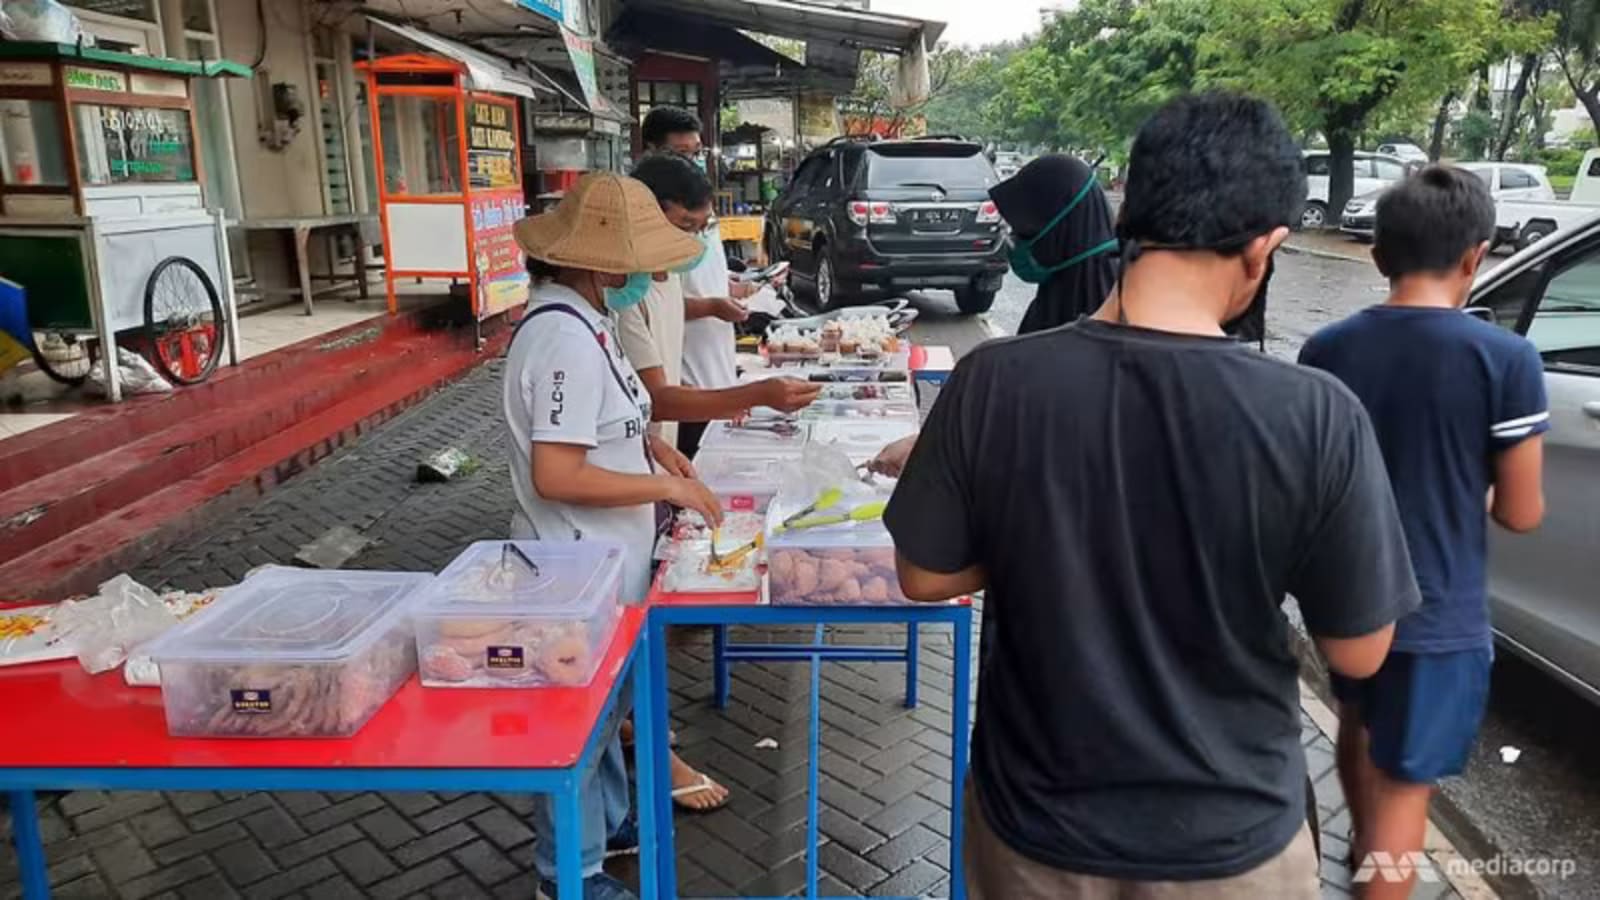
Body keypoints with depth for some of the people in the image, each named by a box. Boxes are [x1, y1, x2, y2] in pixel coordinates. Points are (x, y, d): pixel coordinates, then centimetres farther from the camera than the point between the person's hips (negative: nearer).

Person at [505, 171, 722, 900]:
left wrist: (645, 442, 5)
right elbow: (556, 476, -30)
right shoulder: (565, 337, -27)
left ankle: (609, 818, 44)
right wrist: (668, 487, -22)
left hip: (597, 559, 10)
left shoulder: (579, 319, 4)